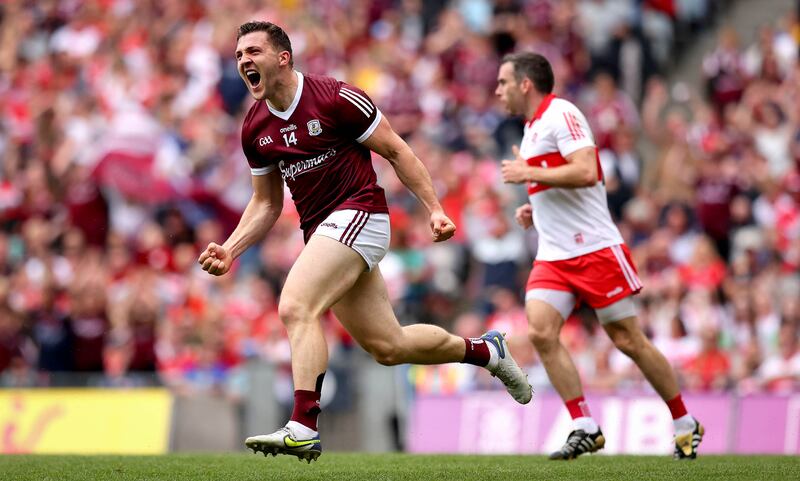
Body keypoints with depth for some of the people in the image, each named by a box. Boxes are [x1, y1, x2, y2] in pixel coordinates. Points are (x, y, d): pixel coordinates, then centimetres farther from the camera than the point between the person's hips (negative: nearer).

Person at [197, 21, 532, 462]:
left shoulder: (335, 99, -13)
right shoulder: (254, 128, 7)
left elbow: (395, 150, -5)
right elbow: (266, 203, 16)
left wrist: (434, 209, -8)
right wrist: (230, 250, 2)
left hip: (358, 215, -7)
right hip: (321, 232, 7)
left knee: (295, 307, -26)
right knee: (388, 346, 10)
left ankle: (303, 427, -31)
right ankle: (485, 350, 34)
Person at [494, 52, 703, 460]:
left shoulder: (561, 114, -11)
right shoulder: (532, 127, 18)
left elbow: (585, 173, -24)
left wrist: (528, 174, -17)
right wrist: (535, 210, 13)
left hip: (594, 250, -8)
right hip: (553, 257, 8)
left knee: (627, 341, -3)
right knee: (540, 331, -14)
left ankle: (686, 425, 12)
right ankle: (585, 428, -11)